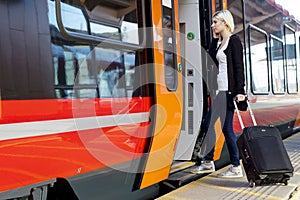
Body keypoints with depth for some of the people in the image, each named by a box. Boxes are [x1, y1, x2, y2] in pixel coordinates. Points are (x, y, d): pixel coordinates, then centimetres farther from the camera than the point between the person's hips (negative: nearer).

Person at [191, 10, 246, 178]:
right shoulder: (221, 42, 18)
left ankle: (236, 167, 9)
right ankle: (208, 162, 24)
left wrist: (240, 91, -20)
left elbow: (239, 66, -16)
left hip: (229, 91, -9)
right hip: (220, 91, 9)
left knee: (226, 128, -4)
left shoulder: (234, 40, -7)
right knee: (207, 125, 12)